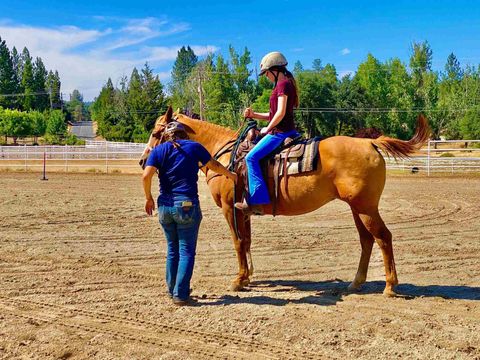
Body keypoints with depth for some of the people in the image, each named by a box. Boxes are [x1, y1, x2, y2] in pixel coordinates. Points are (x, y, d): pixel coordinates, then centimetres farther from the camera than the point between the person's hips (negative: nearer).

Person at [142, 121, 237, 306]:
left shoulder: (158, 150, 5)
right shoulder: (194, 147, 3)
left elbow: (146, 175, -8)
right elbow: (214, 166, 15)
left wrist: (149, 198, 5)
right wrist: (230, 174, 34)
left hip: (165, 206, 3)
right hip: (187, 205, -3)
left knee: (172, 250, 18)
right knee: (186, 251, 2)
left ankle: (172, 290, 24)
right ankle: (180, 294, -3)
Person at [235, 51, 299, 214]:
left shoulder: (283, 84, -12)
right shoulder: (285, 84, 20)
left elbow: (280, 113, -21)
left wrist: (267, 129, -8)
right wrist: (253, 115, 12)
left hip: (280, 132, -11)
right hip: (286, 131, 11)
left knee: (252, 157, -21)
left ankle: (256, 202, -24)